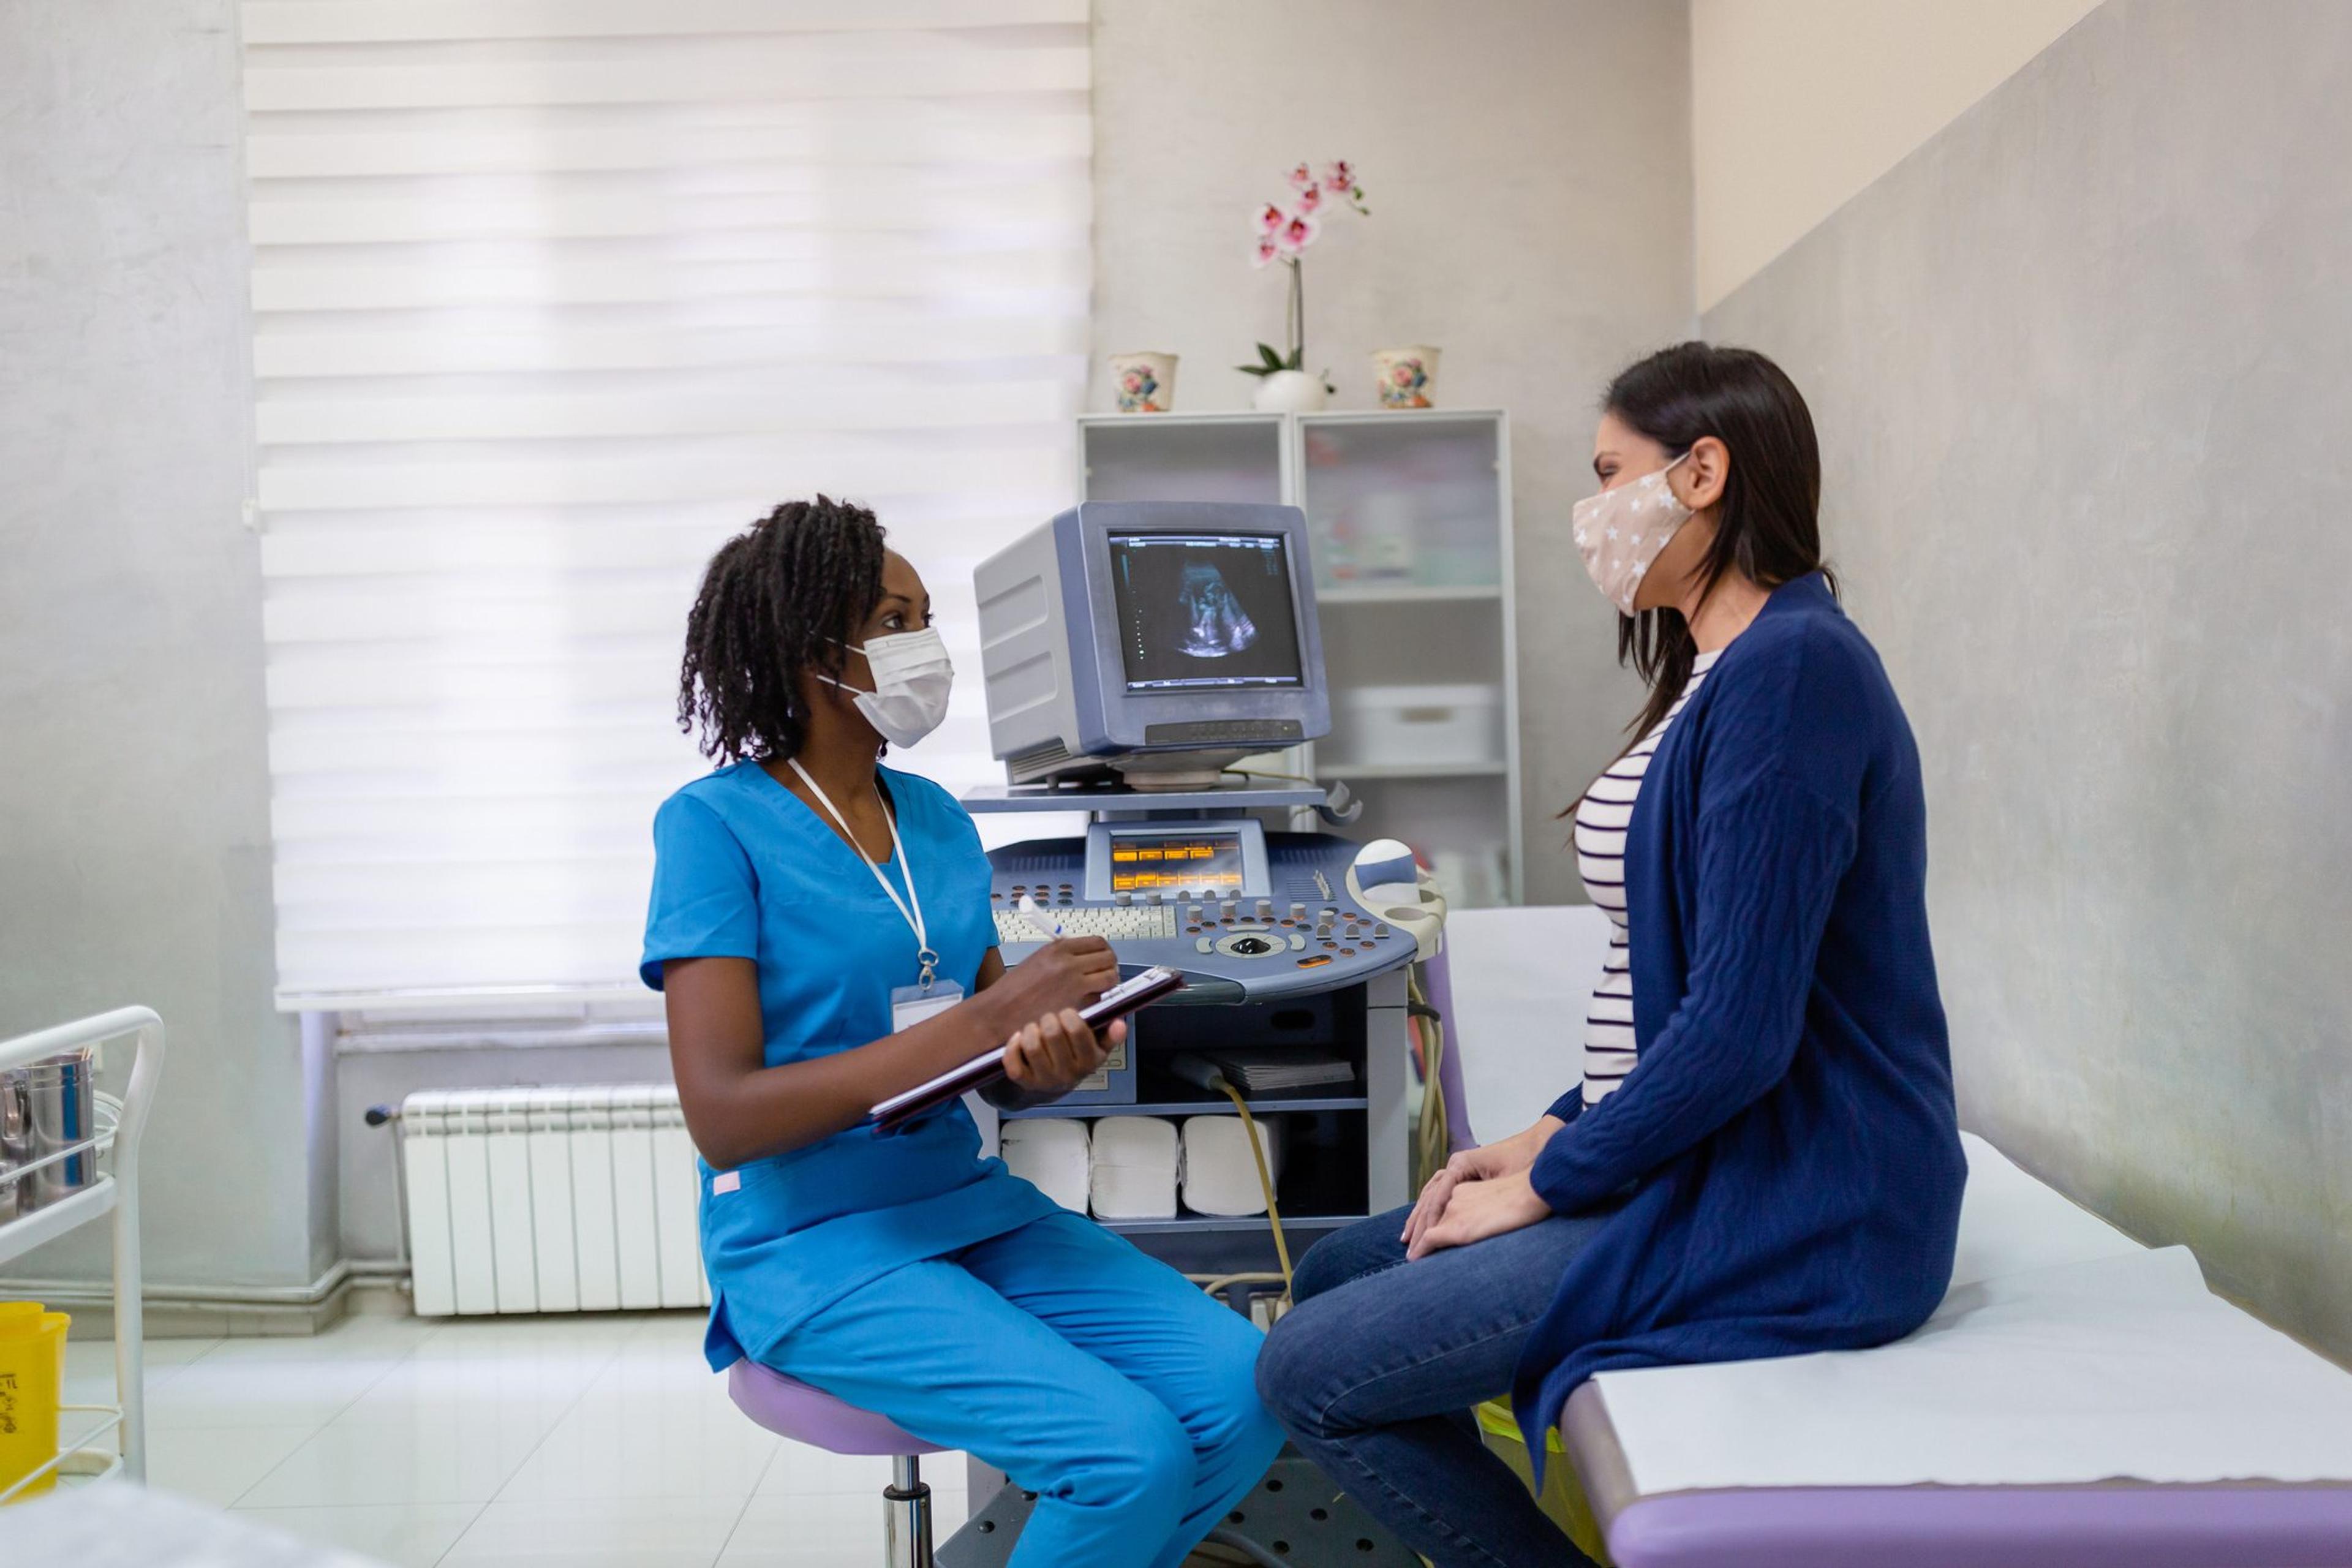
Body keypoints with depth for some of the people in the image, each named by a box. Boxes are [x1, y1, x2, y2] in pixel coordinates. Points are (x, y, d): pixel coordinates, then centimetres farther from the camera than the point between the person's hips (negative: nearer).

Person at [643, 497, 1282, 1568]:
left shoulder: (937, 821, 10)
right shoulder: (716, 825, -9)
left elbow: (1001, 1070, 12)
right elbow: (722, 1115, -17)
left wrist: (1055, 1058, -14)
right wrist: (985, 1017, -21)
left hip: (971, 1207, 6)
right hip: (814, 1245, -6)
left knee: (1245, 1393, -11)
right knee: (1132, 1455, -22)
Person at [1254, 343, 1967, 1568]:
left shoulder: (1790, 664, -19)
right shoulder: (1726, 668, 15)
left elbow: (1739, 1026, -25)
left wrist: (1546, 1183, -13)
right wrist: (1555, 1133, 8)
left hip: (1793, 1213, -10)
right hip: (1715, 1167, 10)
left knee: (1307, 1374, -10)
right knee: (1334, 1278, 12)